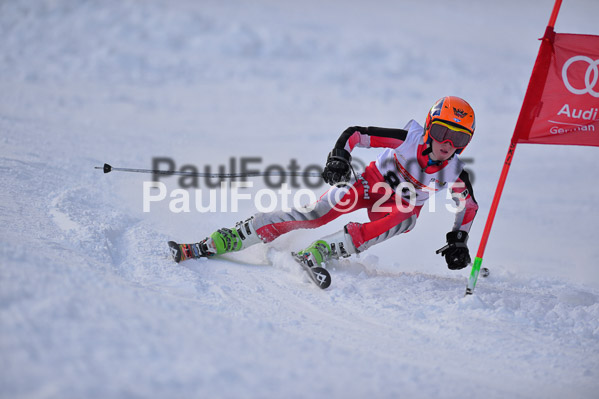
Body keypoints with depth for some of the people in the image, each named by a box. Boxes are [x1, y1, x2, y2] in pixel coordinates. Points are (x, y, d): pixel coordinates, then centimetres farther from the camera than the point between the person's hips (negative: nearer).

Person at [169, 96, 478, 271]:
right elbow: (354, 133, -25)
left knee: (404, 220, -36)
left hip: (404, 205, 3)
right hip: (373, 182, -2)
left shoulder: (454, 173, -20)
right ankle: (211, 245, -23)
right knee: (313, 214, -20)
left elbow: (469, 205, 1)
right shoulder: (410, 139, -27)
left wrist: (459, 240, -9)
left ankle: (317, 253, -40)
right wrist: (338, 158, -42)